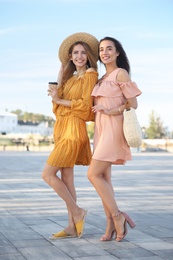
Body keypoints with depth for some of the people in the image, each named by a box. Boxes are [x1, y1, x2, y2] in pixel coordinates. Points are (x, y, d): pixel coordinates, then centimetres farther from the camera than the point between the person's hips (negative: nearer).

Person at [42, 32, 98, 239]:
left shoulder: (90, 76, -5)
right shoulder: (70, 78, 17)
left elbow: (86, 105, -14)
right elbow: (58, 105, 8)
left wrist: (60, 100, -9)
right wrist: (59, 81, 4)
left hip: (74, 130, -8)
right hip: (62, 129, 8)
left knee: (48, 174, -11)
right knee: (66, 179, 6)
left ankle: (77, 212, 0)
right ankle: (73, 227, 10)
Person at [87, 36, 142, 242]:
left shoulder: (121, 73, -5)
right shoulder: (102, 79, 18)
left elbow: (133, 104, -8)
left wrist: (110, 111, -18)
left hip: (113, 130, -8)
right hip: (101, 130, 8)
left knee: (93, 174, -13)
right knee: (103, 177, 3)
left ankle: (117, 216, -3)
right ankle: (111, 225, 7)